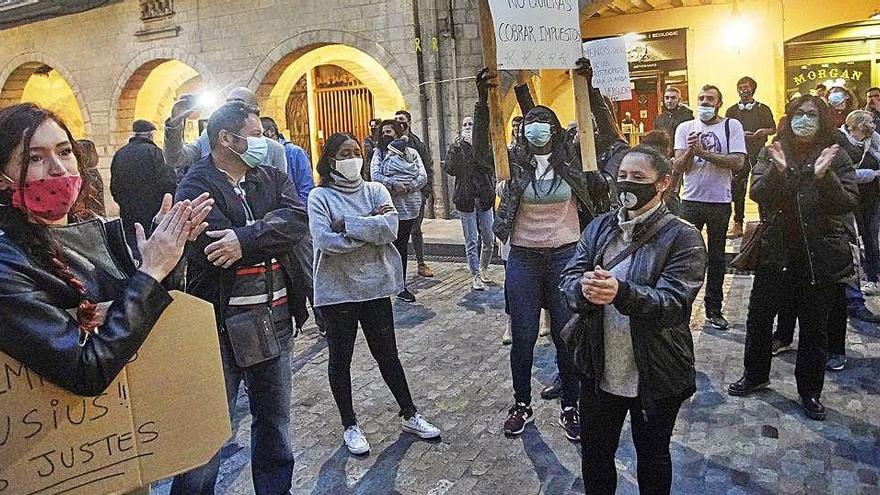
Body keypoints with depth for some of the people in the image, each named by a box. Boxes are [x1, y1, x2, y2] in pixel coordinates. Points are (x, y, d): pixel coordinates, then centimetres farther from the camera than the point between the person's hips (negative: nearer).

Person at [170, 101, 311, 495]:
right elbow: (210, 251, -24)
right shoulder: (196, 187, -9)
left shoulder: (272, 178, 7)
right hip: (222, 324, -5)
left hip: (275, 318, 6)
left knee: (275, 419, 20)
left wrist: (246, 239, -25)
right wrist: (269, 236, -15)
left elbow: (298, 221, -12)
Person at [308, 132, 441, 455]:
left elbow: (390, 228, -14)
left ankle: (409, 415, 29)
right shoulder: (320, 196, -6)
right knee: (340, 359, 11)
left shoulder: (375, 190, 3)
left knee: (387, 354, 14)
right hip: (337, 290, -2)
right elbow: (326, 240, -21)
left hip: (375, 286, 3)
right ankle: (349, 425, 27)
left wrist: (346, 224, -17)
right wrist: (370, 227, -14)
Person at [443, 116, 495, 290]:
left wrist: (475, 146, -16)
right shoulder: (455, 147, 6)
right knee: (471, 241, 0)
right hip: (466, 198, -1)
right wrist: (457, 148, -17)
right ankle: (475, 276, 7)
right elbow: (450, 169, -9)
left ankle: (483, 269, 26)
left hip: (484, 196, 1)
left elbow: (490, 166, -11)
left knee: (489, 238, 5)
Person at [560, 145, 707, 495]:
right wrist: (584, 288, -30)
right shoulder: (598, 228, 2)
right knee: (594, 455, 20)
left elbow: (673, 303, -23)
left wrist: (621, 292, -41)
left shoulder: (683, 238, -12)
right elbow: (568, 279, -6)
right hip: (598, 372, 4)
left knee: (652, 457, 20)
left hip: (656, 378, -3)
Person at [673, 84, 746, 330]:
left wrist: (704, 153, -17)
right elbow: (678, 167, -2)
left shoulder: (732, 126, -1)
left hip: (720, 202, -1)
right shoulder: (685, 128, 4)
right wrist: (690, 151, -21)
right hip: (691, 200, 1)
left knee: (716, 257, 10)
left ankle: (713, 310, 21)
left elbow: (738, 162, -13)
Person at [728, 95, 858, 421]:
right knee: (758, 317, 11)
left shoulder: (836, 157, -1)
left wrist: (824, 177, -25)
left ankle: (810, 391, 25)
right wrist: (777, 170, -26)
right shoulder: (772, 153, 2)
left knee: (813, 327, 10)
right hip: (775, 252, 1)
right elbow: (756, 193, -10)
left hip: (819, 256, -1)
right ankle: (755, 375, 32)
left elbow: (849, 203, -9)